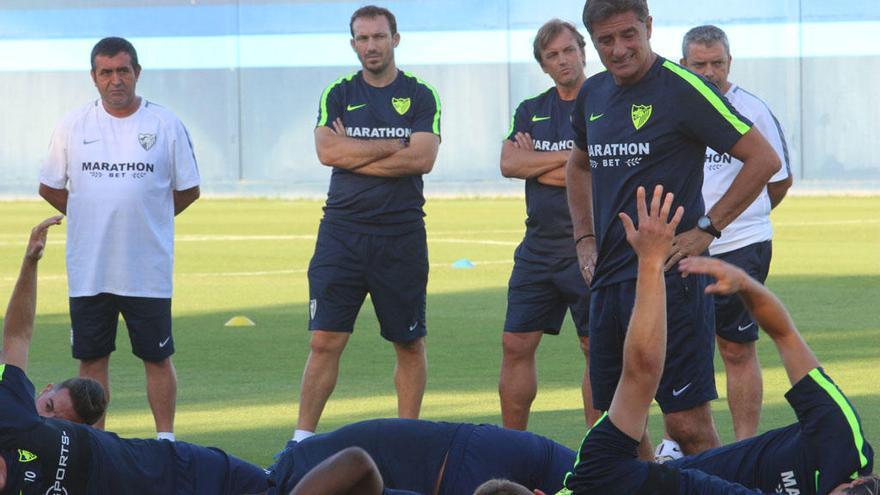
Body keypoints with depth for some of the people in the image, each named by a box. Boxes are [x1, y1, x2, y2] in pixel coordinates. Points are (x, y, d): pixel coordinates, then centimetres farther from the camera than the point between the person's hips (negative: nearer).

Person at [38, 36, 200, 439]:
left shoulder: (165, 125, -1)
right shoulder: (73, 126, 3)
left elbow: (188, 190, 8)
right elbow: (50, 187, 12)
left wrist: (145, 221, 7)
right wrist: (94, 220, 10)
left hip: (148, 268, -2)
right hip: (88, 267, 2)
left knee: (157, 357, 3)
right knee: (91, 358, 6)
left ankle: (166, 441, 10)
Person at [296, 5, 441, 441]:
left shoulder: (420, 96, 4)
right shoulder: (338, 94, 8)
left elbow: (422, 159, -10)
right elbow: (327, 151, -7)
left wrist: (355, 155, -8)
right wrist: (393, 147, -7)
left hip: (401, 236, 0)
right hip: (342, 231, 0)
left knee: (410, 343, 6)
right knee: (325, 341, -5)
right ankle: (302, 437, -2)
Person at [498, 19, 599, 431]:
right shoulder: (531, 111, 13)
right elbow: (508, 163, -2)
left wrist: (536, 164, -6)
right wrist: (569, 157, -10)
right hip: (538, 249, 5)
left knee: (597, 348, -1)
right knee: (516, 346, 4)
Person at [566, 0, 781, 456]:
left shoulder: (682, 88, -9)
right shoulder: (593, 94, 12)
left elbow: (763, 159, -10)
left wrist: (706, 229, -11)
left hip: (669, 278, -7)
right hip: (607, 281, 7)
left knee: (688, 425, -10)